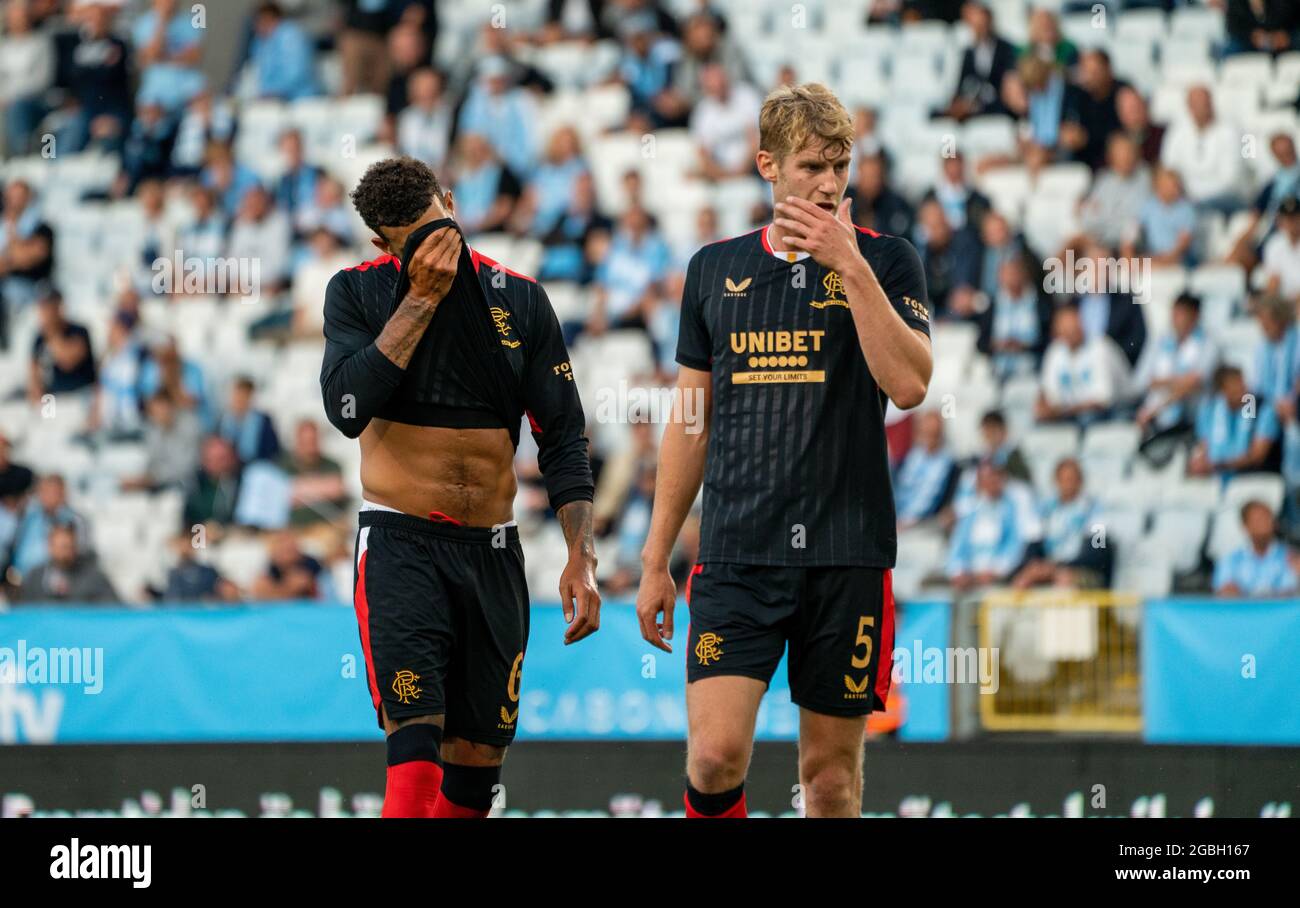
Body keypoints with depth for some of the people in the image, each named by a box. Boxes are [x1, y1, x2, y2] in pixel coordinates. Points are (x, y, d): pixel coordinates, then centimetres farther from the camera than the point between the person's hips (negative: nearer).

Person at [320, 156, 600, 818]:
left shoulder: (519, 298, 5)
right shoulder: (358, 292, -1)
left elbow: (562, 437, 7)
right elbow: (347, 408, -17)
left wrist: (581, 556, -3)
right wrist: (423, 299, -16)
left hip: (493, 551, 3)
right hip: (400, 542, -3)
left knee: (478, 758, 5)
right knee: (415, 742, -19)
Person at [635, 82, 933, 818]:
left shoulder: (886, 260, 2)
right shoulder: (717, 268, 10)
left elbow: (908, 384, -14)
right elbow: (691, 424, 14)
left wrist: (850, 265, -18)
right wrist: (656, 560, 12)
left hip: (848, 557, -1)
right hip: (737, 555, 1)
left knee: (833, 771, 3)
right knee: (716, 755, -13)